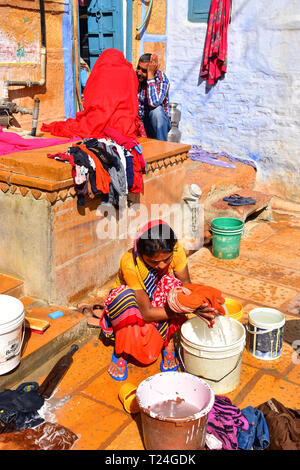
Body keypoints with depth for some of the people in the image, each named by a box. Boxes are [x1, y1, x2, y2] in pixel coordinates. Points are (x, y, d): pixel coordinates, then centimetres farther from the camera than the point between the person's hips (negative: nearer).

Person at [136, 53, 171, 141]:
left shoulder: (162, 79, -17)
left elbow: (153, 103, -35)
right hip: (139, 121, 3)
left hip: (159, 122, -3)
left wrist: (150, 74, -32)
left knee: (156, 109, -35)